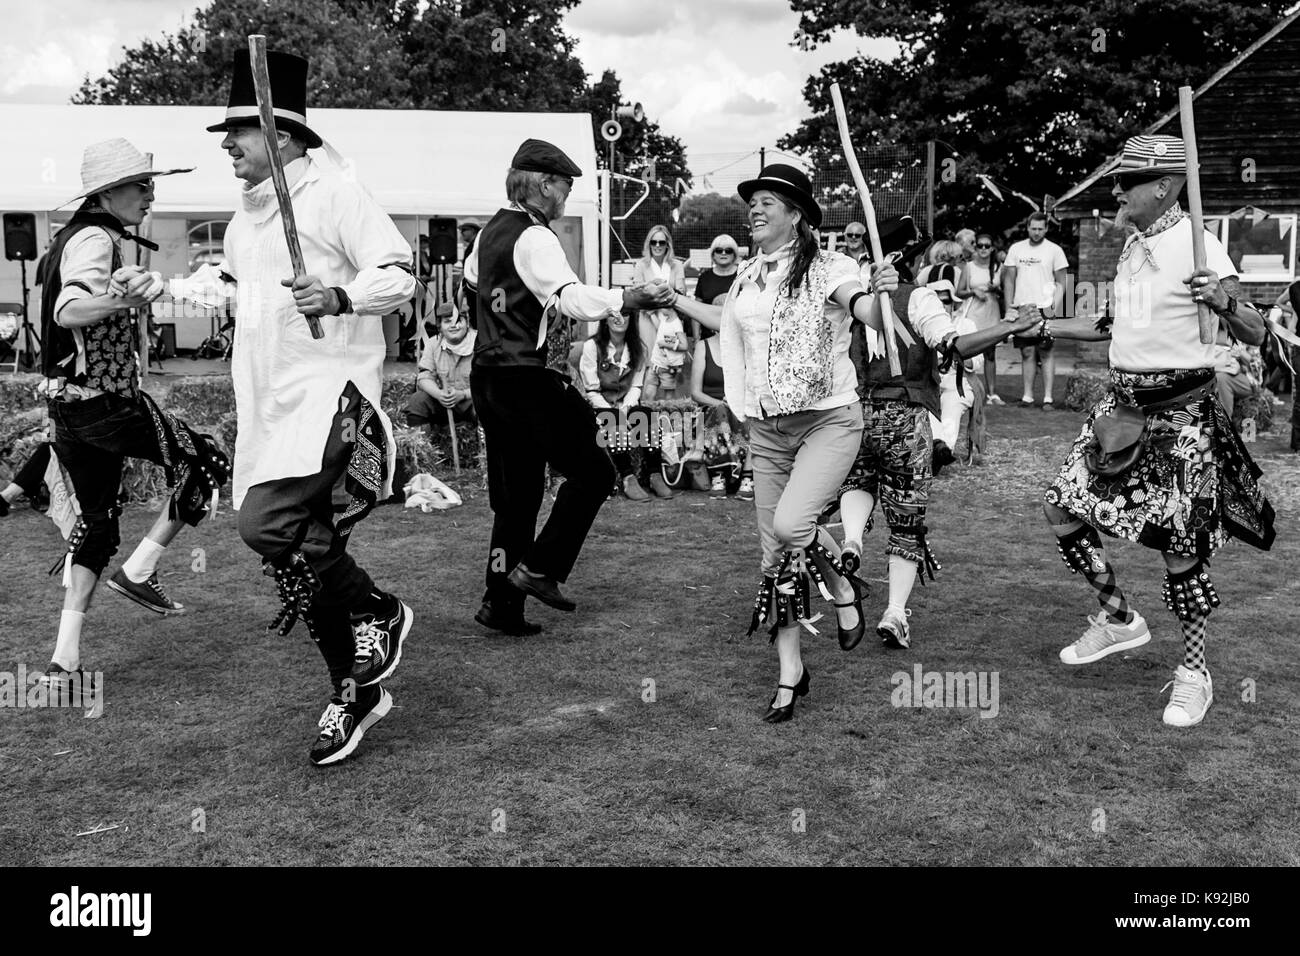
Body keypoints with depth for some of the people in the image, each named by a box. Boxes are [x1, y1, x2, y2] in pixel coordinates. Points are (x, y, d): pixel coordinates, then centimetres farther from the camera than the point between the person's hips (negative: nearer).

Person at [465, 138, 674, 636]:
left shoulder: (491, 230, 15)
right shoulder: (534, 237, -13)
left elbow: (471, 277, 37)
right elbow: (574, 299, -27)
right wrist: (632, 296, -24)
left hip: (489, 377, 9)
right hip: (528, 380, -9)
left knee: (515, 492, 13)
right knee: (592, 469, 1)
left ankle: (502, 603, 15)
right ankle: (539, 569, -1)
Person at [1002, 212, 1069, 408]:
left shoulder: (1055, 250, 3)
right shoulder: (1016, 249, 9)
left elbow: (1061, 283, 4)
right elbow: (1009, 280, 11)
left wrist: (1055, 307, -9)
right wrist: (1009, 308, 3)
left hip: (1045, 308, -2)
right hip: (1021, 308, 2)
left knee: (1045, 353, -4)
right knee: (1027, 352, 4)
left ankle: (1048, 398, -3)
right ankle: (1027, 396, 8)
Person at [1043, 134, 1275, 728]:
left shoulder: (1197, 246, -12)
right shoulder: (1133, 244, 11)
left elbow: (1254, 336, -13)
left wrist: (1224, 303, -34)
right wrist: (1047, 327, 21)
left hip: (1181, 410, -7)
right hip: (1123, 403, 8)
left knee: (1180, 545, -2)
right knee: (1061, 505, 3)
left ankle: (1193, 673, 15)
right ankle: (1119, 619, 22)